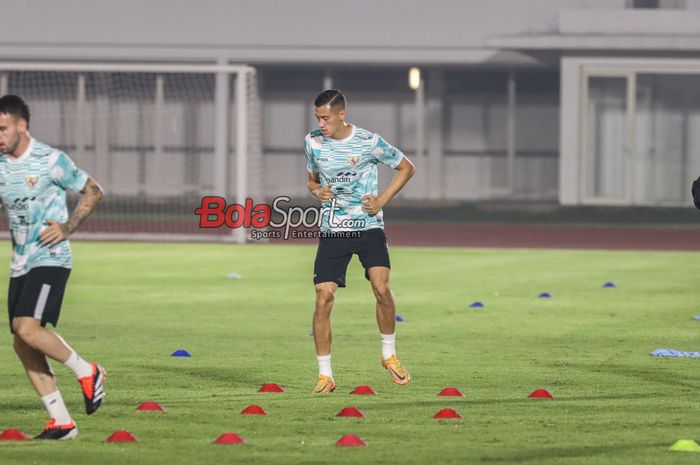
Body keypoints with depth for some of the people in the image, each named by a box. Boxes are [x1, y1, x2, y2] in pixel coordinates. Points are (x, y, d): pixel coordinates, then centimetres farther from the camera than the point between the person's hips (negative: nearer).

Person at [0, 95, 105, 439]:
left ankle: (87, 372, -3)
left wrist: (67, 228, -11)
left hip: (51, 259, -7)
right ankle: (61, 423, 7)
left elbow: (93, 192, 0)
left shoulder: (50, 160, -9)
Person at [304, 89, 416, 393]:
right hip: (332, 231, 2)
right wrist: (316, 190, -4)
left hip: (368, 227, -2)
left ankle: (389, 354, 4)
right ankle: (325, 375, 1)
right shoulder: (313, 142, 3)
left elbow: (406, 168, 6)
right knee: (323, 298, -9)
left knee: (381, 288, -20)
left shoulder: (369, 142, -7)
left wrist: (382, 201, -4)